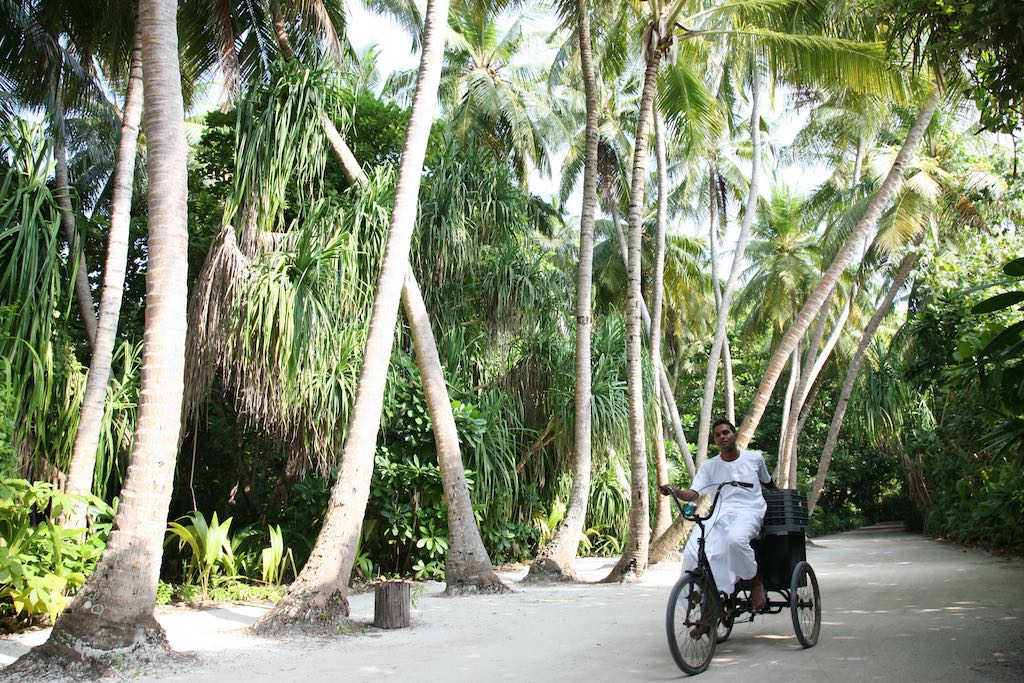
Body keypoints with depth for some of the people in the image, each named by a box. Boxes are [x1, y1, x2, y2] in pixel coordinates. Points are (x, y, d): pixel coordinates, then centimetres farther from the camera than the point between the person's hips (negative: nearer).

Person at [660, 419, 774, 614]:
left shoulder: (754, 458, 10)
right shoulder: (709, 467, 10)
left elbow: (768, 483, 29)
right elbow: (693, 493, -2)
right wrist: (675, 492, -22)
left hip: (749, 511, -2)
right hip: (720, 513, 2)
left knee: (735, 539, -39)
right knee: (694, 551, -26)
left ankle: (755, 582, -10)